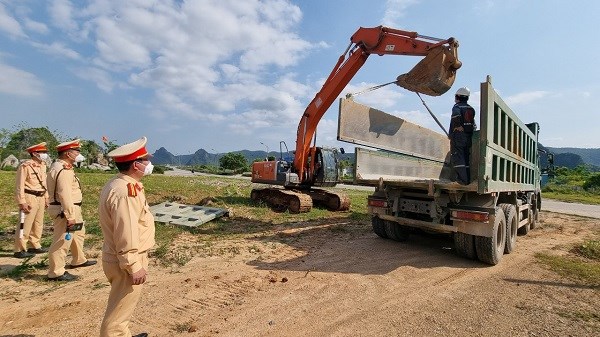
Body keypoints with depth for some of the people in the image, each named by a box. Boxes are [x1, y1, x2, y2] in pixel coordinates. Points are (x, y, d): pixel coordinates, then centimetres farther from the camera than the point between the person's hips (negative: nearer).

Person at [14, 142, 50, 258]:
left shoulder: (42, 165, 11)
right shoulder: (25, 166, -12)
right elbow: (20, 186, -14)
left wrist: (46, 198, 16)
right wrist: (22, 202, -18)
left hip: (40, 198, 8)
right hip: (29, 198, -8)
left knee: (38, 224, 15)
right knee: (25, 225, -2)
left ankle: (35, 246, 26)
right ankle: (19, 250, 8)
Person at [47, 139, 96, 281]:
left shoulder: (62, 167, 13)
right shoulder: (63, 171, -21)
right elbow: (64, 195, -27)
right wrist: (70, 217, -27)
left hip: (73, 209, 12)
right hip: (64, 211, -12)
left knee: (79, 233, 25)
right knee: (62, 241, -3)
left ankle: (79, 260, 39)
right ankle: (56, 272, 8)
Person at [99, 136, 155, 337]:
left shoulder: (118, 185, 8)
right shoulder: (126, 191, -26)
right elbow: (126, 234, -28)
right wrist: (135, 266, -22)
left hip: (119, 258, 10)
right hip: (127, 262, -10)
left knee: (121, 307, 26)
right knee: (118, 312, 5)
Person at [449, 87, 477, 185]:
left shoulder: (457, 107, -5)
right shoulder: (471, 109, 18)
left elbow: (456, 115, -27)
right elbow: (474, 124, 18)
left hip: (458, 135, -7)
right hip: (469, 136, 7)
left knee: (458, 158, -8)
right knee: (466, 158, 11)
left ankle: (462, 179, -13)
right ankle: (468, 179, 10)